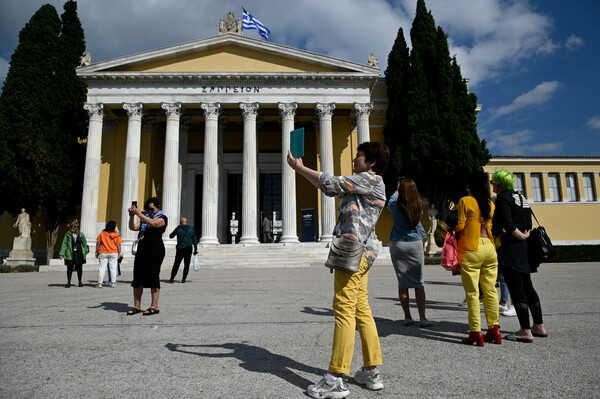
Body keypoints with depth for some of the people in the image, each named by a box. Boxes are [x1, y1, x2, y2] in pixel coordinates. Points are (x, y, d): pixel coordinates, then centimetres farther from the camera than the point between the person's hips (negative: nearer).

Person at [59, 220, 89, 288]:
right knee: (69, 268, 4)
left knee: (79, 268, 7)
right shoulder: (67, 235, 1)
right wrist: (61, 254, -7)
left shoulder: (81, 234, 6)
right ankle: (68, 283, 16)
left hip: (79, 254, 1)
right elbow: (64, 244, -1)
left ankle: (80, 282, 18)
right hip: (70, 254, -1)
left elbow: (84, 243, 12)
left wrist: (85, 251, 10)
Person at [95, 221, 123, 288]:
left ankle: (100, 283, 3)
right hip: (113, 253, 0)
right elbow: (118, 245, -5)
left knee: (101, 268, 4)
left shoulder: (102, 233, -2)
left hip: (103, 253, 0)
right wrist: (119, 253, 3)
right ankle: (113, 283, 9)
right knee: (113, 268, 7)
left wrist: (97, 252, 7)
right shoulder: (116, 235, -5)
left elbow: (98, 243, 0)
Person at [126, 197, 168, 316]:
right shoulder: (145, 218, 22)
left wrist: (139, 213, -21)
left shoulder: (162, 218, 1)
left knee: (152, 277, -7)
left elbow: (153, 223, -19)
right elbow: (133, 227, 13)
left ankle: (154, 306, -3)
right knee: (137, 278, 3)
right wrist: (131, 216, -3)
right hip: (142, 250, 7)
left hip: (155, 251, -7)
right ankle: (137, 306, 10)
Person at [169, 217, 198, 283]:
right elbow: (194, 241, 4)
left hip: (180, 249, -1)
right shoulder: (191, 229, 5)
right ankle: (183, 278, 5)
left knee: (176, 264, 8)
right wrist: (195, 250, 9)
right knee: (186, 264, 8)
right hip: (188, 249, 1)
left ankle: (172, 278, 6)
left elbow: (170, 236, 10)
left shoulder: (178, 228, 0)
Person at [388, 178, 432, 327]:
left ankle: (407, 317, 11)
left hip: (398, 245, -1)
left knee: (402, 283, 5)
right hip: (416, 244, 1)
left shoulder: (395, 206, -8)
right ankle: (422, 318, 4)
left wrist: (397, 190, 33)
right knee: (418, 283, 5)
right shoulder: (419, 206, -4)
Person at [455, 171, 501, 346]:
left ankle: (476, 333, 1)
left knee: (472, 292, -1)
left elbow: (460, 226, -8)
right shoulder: (491, 204, 11)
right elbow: (493, 226, 13)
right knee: (490, 290, 12)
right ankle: (494, 329, 18)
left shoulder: (465, 201, -6)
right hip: (489, 248, 6)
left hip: (471, 249, -5)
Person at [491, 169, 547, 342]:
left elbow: (508, 224, -21)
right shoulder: (521, 197, 16)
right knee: (527, 287, 16)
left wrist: (521, 237, -9)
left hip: (510, 249, -9)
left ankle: (525, 332, 1)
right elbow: (528, 225, 16)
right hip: (524, 250, 9)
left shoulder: (503, 198, -10)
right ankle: (539, 326, 25)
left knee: (516, 289, -4)